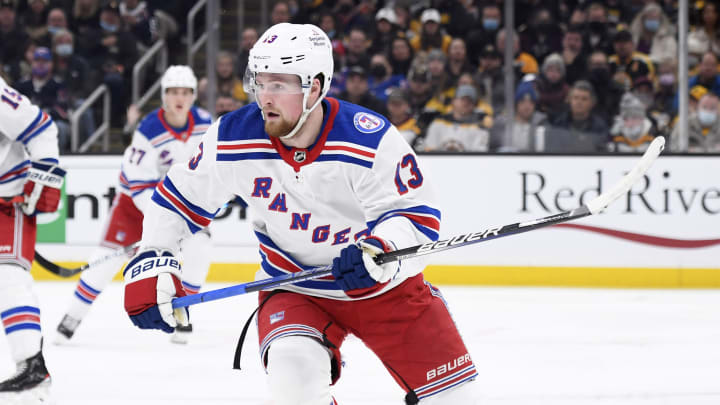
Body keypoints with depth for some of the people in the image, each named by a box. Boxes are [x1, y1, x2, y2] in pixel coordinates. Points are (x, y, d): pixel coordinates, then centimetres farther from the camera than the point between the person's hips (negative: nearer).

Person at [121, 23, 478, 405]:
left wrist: (380, 247, -41)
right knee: (294, 372, -30)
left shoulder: (371, 140, -25)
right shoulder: (233, 139, -16)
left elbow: (419, 215, -21)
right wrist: (150, 265, -12)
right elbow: (178, 199, -3)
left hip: (384, 284, 0)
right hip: (293, 287, 1)